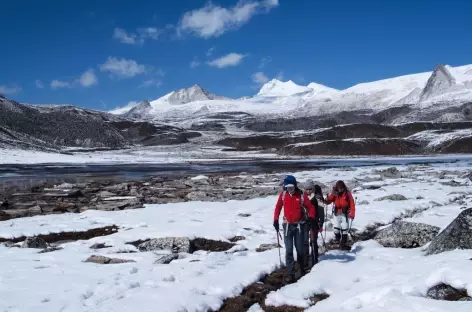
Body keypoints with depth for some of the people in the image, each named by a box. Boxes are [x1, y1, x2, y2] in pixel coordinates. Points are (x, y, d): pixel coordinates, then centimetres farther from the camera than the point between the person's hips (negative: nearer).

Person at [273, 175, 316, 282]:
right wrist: (276, 220, 2)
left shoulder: (301, 195, -9)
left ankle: (303, 269, 29)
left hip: (299, 225, -1)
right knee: (289, 250, -2)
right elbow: (278, 207, 8)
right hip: (287, 225, 1)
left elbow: (310, 207, -3)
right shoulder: (283, 194, -2)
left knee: (300, 249, 9)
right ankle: (290, 273, 1)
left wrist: (311, 217, -19)